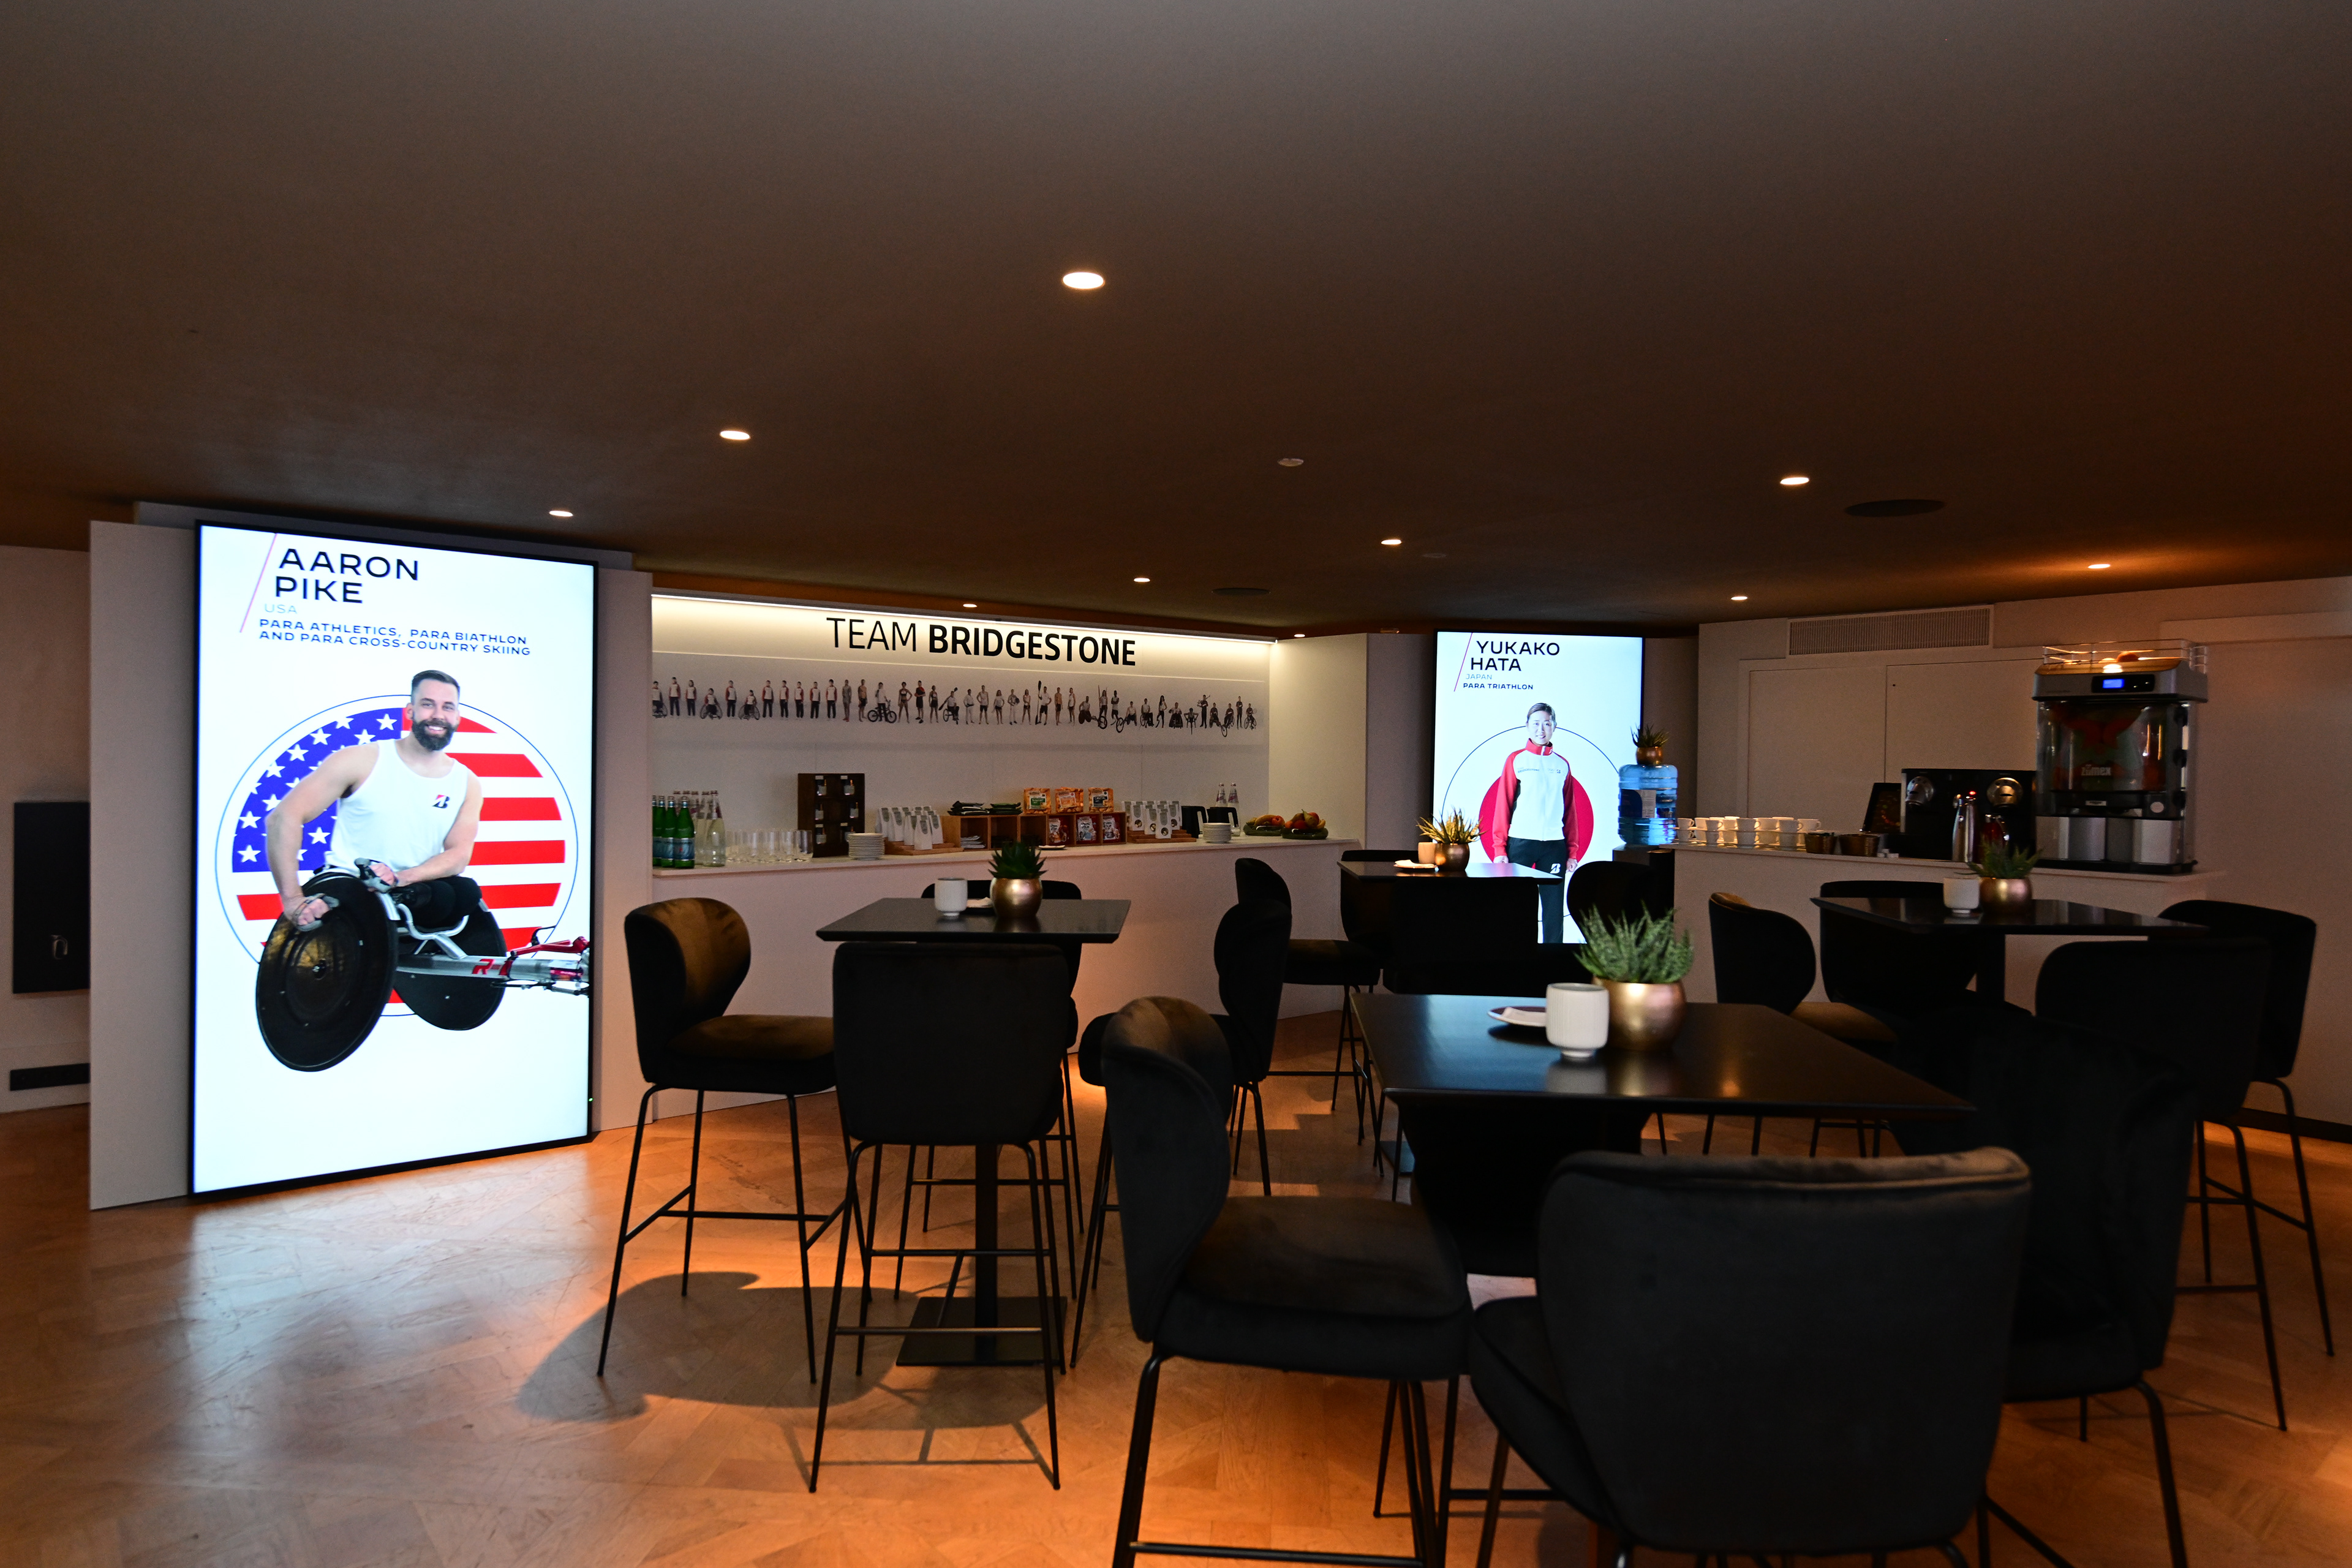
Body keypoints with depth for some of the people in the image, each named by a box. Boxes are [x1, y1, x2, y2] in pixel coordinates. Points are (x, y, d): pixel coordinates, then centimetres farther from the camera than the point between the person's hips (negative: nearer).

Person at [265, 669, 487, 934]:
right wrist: (294, 900, -17)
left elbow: (458, 854, -3)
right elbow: (284, 817, -8)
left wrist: (401, 878, -24)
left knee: (466, 893, -29)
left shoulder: (467, 784, 6)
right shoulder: (362, 761, -3)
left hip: (413, 892, 3)